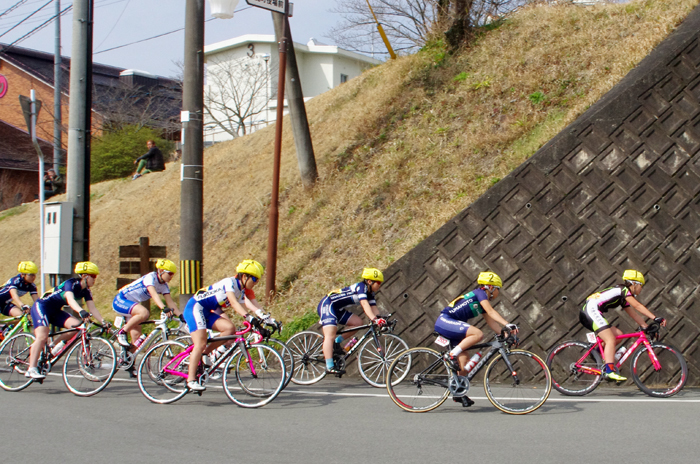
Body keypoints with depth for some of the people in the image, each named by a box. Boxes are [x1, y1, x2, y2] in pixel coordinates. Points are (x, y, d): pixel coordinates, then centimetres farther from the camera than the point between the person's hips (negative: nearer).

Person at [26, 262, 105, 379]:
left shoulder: (86, 291, 0)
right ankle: (31, 369, -23)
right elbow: (70, 299, -43)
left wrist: (103, 322, -20)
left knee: (77, 326, -13)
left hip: (55, 311, 8)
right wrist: (81, 311, -60)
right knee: (42, 337, -24)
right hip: (41, 306, -8)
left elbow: (92, 309, -6)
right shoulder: (71, 283, -24)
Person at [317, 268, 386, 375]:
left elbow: (374, 308, 1)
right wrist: (374, 319, -43)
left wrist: (381, 319, -16)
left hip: (337, 309, 10)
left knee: (358, 323, -1)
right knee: (330, 335, -19)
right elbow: (364, 304, -32)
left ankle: (336, 342, 7)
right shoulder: (361, 286, -19)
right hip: (327, 305, -10)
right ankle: (330, 366, -25)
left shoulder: (369, 293, 8)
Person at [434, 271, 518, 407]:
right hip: (445, 321, -10)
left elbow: (491, 323, 13)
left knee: (465, 362, 5)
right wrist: (507, 324, -29)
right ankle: (452, 355, -23)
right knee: (478, 334, -28)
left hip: (451, 327, 10)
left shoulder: (483, 303, 18)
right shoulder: (480, 293, -8)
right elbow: (491, 312, -22)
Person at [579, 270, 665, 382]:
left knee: (618, 335, 8)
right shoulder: (623, 290, -4)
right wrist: (655, 318, -16)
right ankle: (609, 371, -26)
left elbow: (634, 314, 24)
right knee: (611, 340, -16)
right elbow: (638, 306, -13)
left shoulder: (623, 297, 23)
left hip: (587, 313, 10)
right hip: (591, 310, -10)